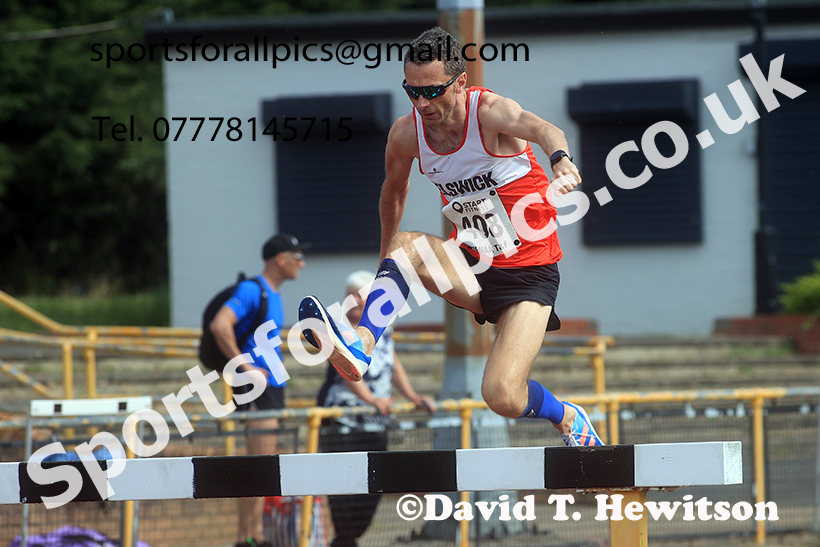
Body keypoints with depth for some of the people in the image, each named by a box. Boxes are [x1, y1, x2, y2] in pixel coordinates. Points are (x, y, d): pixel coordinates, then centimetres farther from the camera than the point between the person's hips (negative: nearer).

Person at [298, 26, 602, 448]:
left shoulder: (489, 112, -21)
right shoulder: (406, 134, -5)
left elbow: (535, 127, -44)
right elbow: (394, 189, 17)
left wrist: (560, 158, -67)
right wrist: (387, 259, 27)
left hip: (530, 272, -5)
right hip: (473, 268, 5)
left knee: (503, 396, -18)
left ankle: (570, 420, 14)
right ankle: (360, 346, -37)